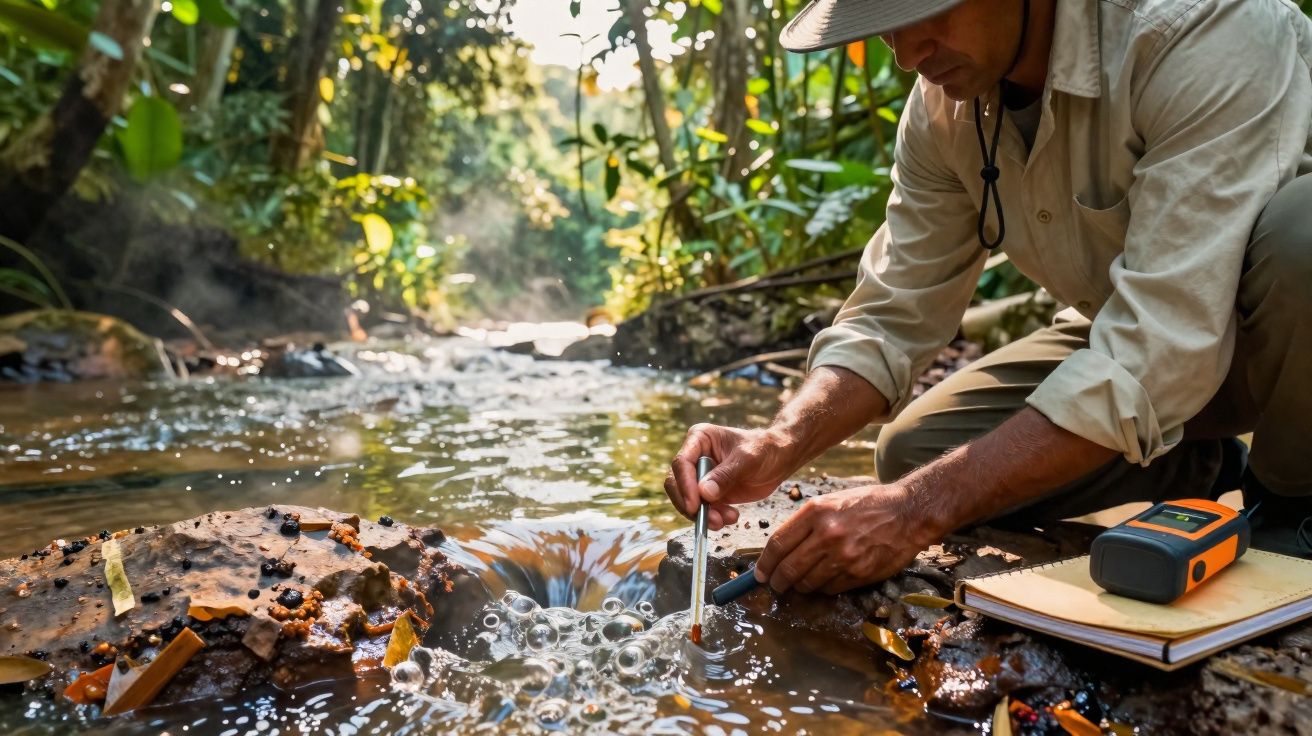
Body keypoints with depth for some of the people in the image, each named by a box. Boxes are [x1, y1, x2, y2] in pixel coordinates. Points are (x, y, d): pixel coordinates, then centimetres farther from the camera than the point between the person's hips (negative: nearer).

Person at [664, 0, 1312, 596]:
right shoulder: (943, 109, -12)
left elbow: (1160, 356, -38)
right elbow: (892, 318, -8)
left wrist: (918, 509, -40)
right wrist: (780, 446, -27)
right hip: (1136, 337, 5)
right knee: (915, 451, -13)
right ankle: (1210, 469, 7)